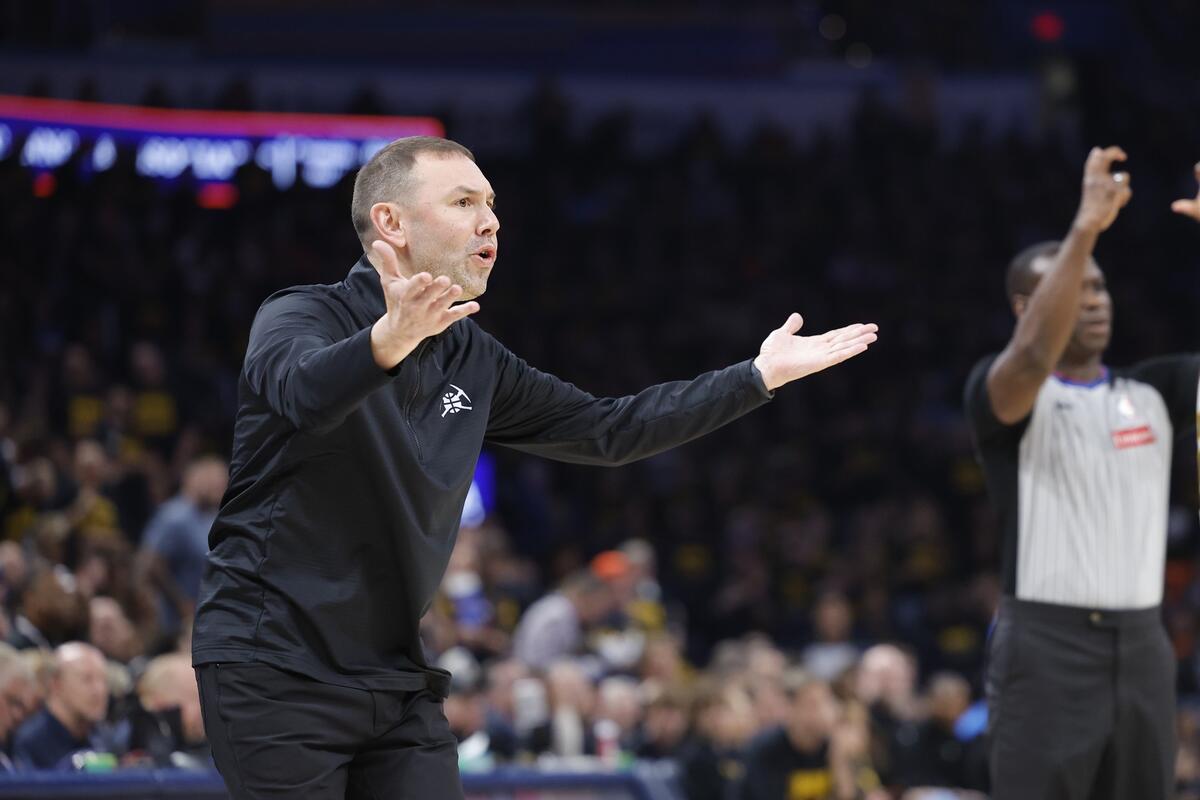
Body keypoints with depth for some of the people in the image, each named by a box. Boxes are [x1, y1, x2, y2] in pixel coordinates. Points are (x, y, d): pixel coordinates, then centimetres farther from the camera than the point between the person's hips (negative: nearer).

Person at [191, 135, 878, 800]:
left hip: (394, 676, 6)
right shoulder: (304, 316, -9)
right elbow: (301, 389, -33)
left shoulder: (472, 361, 11)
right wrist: (387, 342, -54)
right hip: (275, 673, -6)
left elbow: (607, 431, 18)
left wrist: (758, 376, 14)